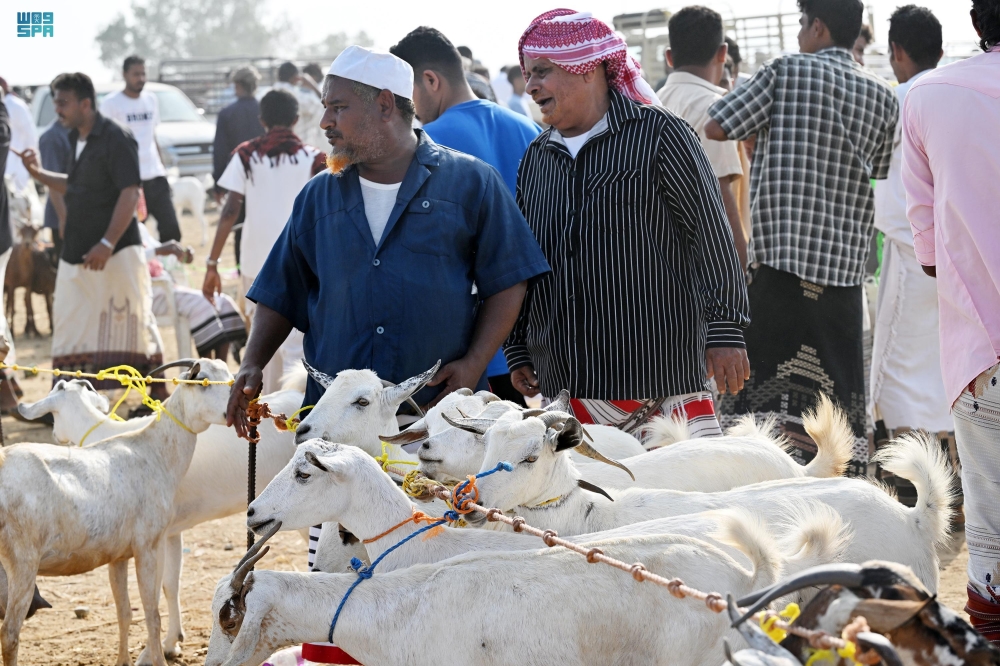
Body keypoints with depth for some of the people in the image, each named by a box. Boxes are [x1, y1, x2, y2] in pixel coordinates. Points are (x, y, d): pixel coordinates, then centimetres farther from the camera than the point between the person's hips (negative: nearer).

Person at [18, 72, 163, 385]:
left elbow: (130, 194, -19)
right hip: (77, 251, 8)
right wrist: (39, 174, 10)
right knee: (69, 326, 7)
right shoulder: (76, 139, 13)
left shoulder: (116, 137, -13)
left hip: (116, 251, -8)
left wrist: (107, 244, -25)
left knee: (128, 322, -4)